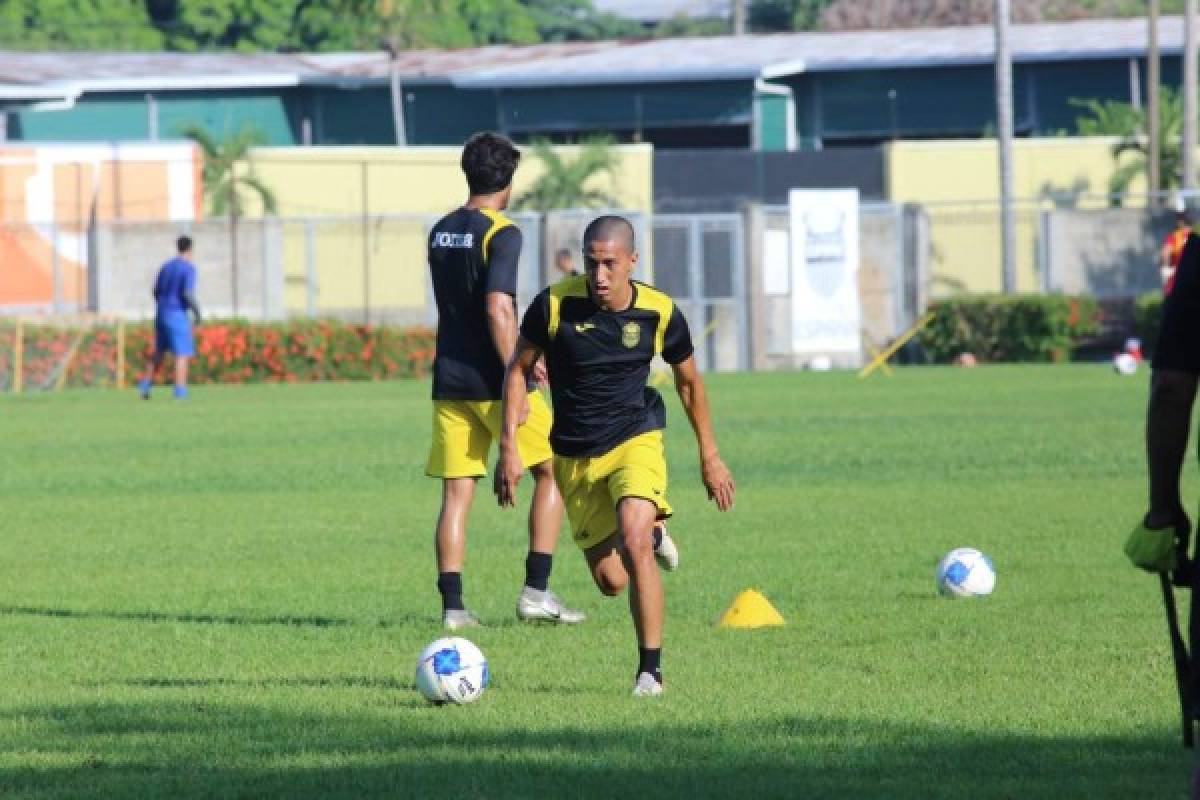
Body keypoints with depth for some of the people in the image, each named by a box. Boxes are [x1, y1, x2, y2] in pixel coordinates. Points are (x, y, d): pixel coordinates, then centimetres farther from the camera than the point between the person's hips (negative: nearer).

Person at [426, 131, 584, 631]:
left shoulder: (441, 232, 12)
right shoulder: (502, 234, -12)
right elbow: (498, 310, -21)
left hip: (449, 380, 6)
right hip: (490, 380, -6)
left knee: (456, 493, 6)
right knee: (552, 471, 9)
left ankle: (452, 607, -1)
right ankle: (536, 592, 2)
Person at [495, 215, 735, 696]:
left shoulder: (660, 313, -12)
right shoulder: (555, 304, -15)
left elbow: (688, 380, 7)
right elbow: (519, 370, 1)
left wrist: (709, 455, 13)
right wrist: (509, 448, -6)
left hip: (635, 440, -2)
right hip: (574, 457, 2)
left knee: (633, 542, -28)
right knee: (611, 582, 6)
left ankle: (650, 668, -18)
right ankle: (652, 535, 43)